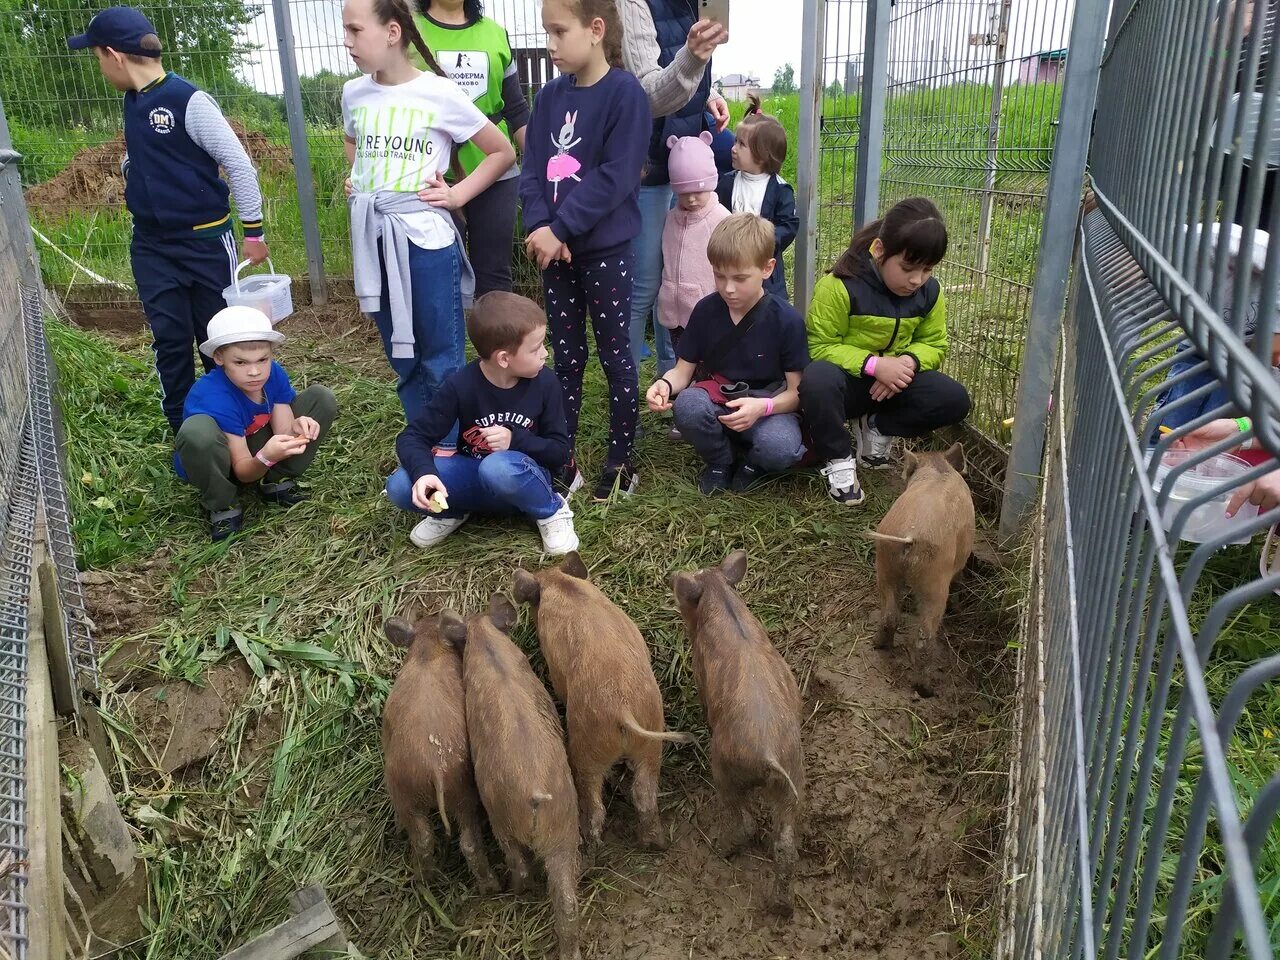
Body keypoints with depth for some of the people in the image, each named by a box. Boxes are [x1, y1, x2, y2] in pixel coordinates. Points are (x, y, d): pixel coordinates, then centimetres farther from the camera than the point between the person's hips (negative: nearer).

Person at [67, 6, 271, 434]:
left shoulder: (188, 100, -16)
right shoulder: (133, 101, 8)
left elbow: (239, 165, -14)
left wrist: (253, 231, -11)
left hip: (206, 241, -6)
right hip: (151, 246, 6)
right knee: (169, 338, 5)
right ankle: (184, 432, 14)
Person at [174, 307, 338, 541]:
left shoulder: (274, 374, -17)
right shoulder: (215, 398, -33)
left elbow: (283, 432, -16)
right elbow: (244, 471, -29)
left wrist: (296, 429, -40)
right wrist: (266, 457, -52)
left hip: (256, 447, 5)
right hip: (215, 465, -5)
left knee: (322, 398, -10)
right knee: (197, 431, -43)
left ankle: (276, 481, -1)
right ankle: (221, 505, -13)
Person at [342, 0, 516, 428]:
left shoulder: (438, 93, -9)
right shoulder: (353, 93, 5)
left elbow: (502, 153, -1)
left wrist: (457, 195, -7)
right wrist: (359, 178, 11)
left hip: (424, 237, -5)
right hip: (373, 240, 6)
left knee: (441, 360, 3)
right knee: (402, 357, 15)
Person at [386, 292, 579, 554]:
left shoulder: (545, 383, -13)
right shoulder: (461, 386, -14)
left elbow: (559, 450, -6)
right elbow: (413, 437, -11)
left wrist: (516, 440, -25)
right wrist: (422, 472, -33)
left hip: (522, 476, -1)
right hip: (472, 475, 2)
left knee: (498, 467, -39)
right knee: (399, 487, -24)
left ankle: (552, 511, -9)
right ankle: (452, 510, 8)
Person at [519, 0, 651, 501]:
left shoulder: (625, 92, -11)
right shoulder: (549, 96, 6)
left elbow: (615, 177, -18)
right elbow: (533, 171, 3)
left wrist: (560, 228, -18)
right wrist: (540, 226, -14)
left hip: (605, 248, -5)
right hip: (556, 248, 6)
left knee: (615, 354, 5)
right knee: (566, 356, 13)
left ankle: (621, 460, 18)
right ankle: (562, 458, 23)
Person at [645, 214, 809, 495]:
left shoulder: (788, 320, -13)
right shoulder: (705, 310, -6)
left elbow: (797, 392, -11)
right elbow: (684, 370, 0)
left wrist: (762, 407, -32)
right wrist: (666, 383, -24)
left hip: (768, 407, -2)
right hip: (715, 402, 2)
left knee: (780, 448, -35)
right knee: (687, 405, -33)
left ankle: (752, 462, 4)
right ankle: (720, 462, -1)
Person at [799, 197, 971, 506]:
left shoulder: (930, 292, -4)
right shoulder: (840, 285, -21)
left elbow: (933, 344, 5)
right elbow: (820, 346, -18)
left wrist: (909, 361, -20)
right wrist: (874, 364, -30)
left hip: (894, 383, 5)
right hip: (847, 382, -4)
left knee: (954, 400, -19)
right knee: (818, 379, -40)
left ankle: (878, 428, 5)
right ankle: (838, 459, -15)